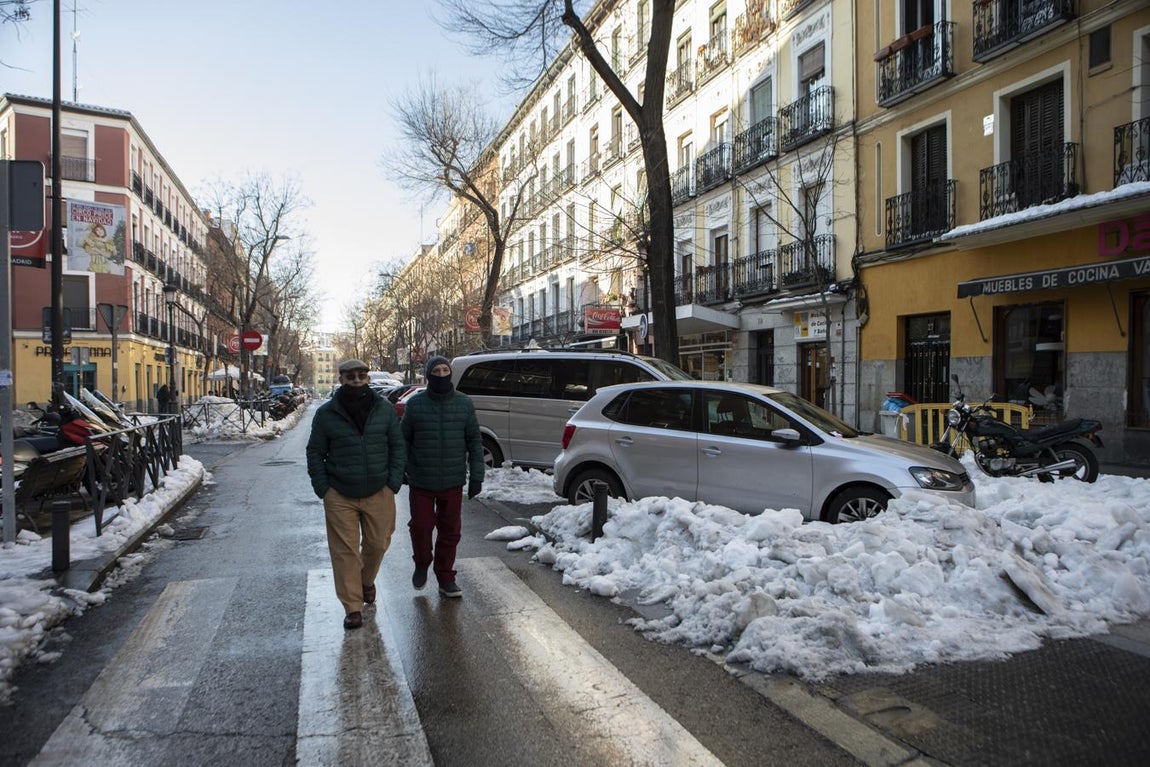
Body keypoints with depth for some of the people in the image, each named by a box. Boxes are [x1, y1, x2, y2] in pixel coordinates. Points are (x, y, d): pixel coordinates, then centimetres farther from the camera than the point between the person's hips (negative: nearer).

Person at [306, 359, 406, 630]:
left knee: (377, 544, 11)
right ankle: (352, 607, 12)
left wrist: (394, 482, -2)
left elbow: (398, 446, 7)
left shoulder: (384, 409, 1)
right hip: (340, 496, -1)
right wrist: (323, 489, -4)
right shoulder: (326, 414, -3)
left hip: (379, 493, 2)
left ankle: (367, 581, 42)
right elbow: (315, 452, 4)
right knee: (345, 551, 1)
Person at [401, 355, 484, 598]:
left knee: (450, 531, 9)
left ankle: (446, 578, 26)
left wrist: (476, 475, -1)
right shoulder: (415, 404, -4)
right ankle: (422, 564, 33)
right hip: (421, 482, -1)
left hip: (453, 482, 1)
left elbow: (474, 441, 3)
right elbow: (403, 440, 4)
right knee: (421, 526, 3)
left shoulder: (464, 403, 0)